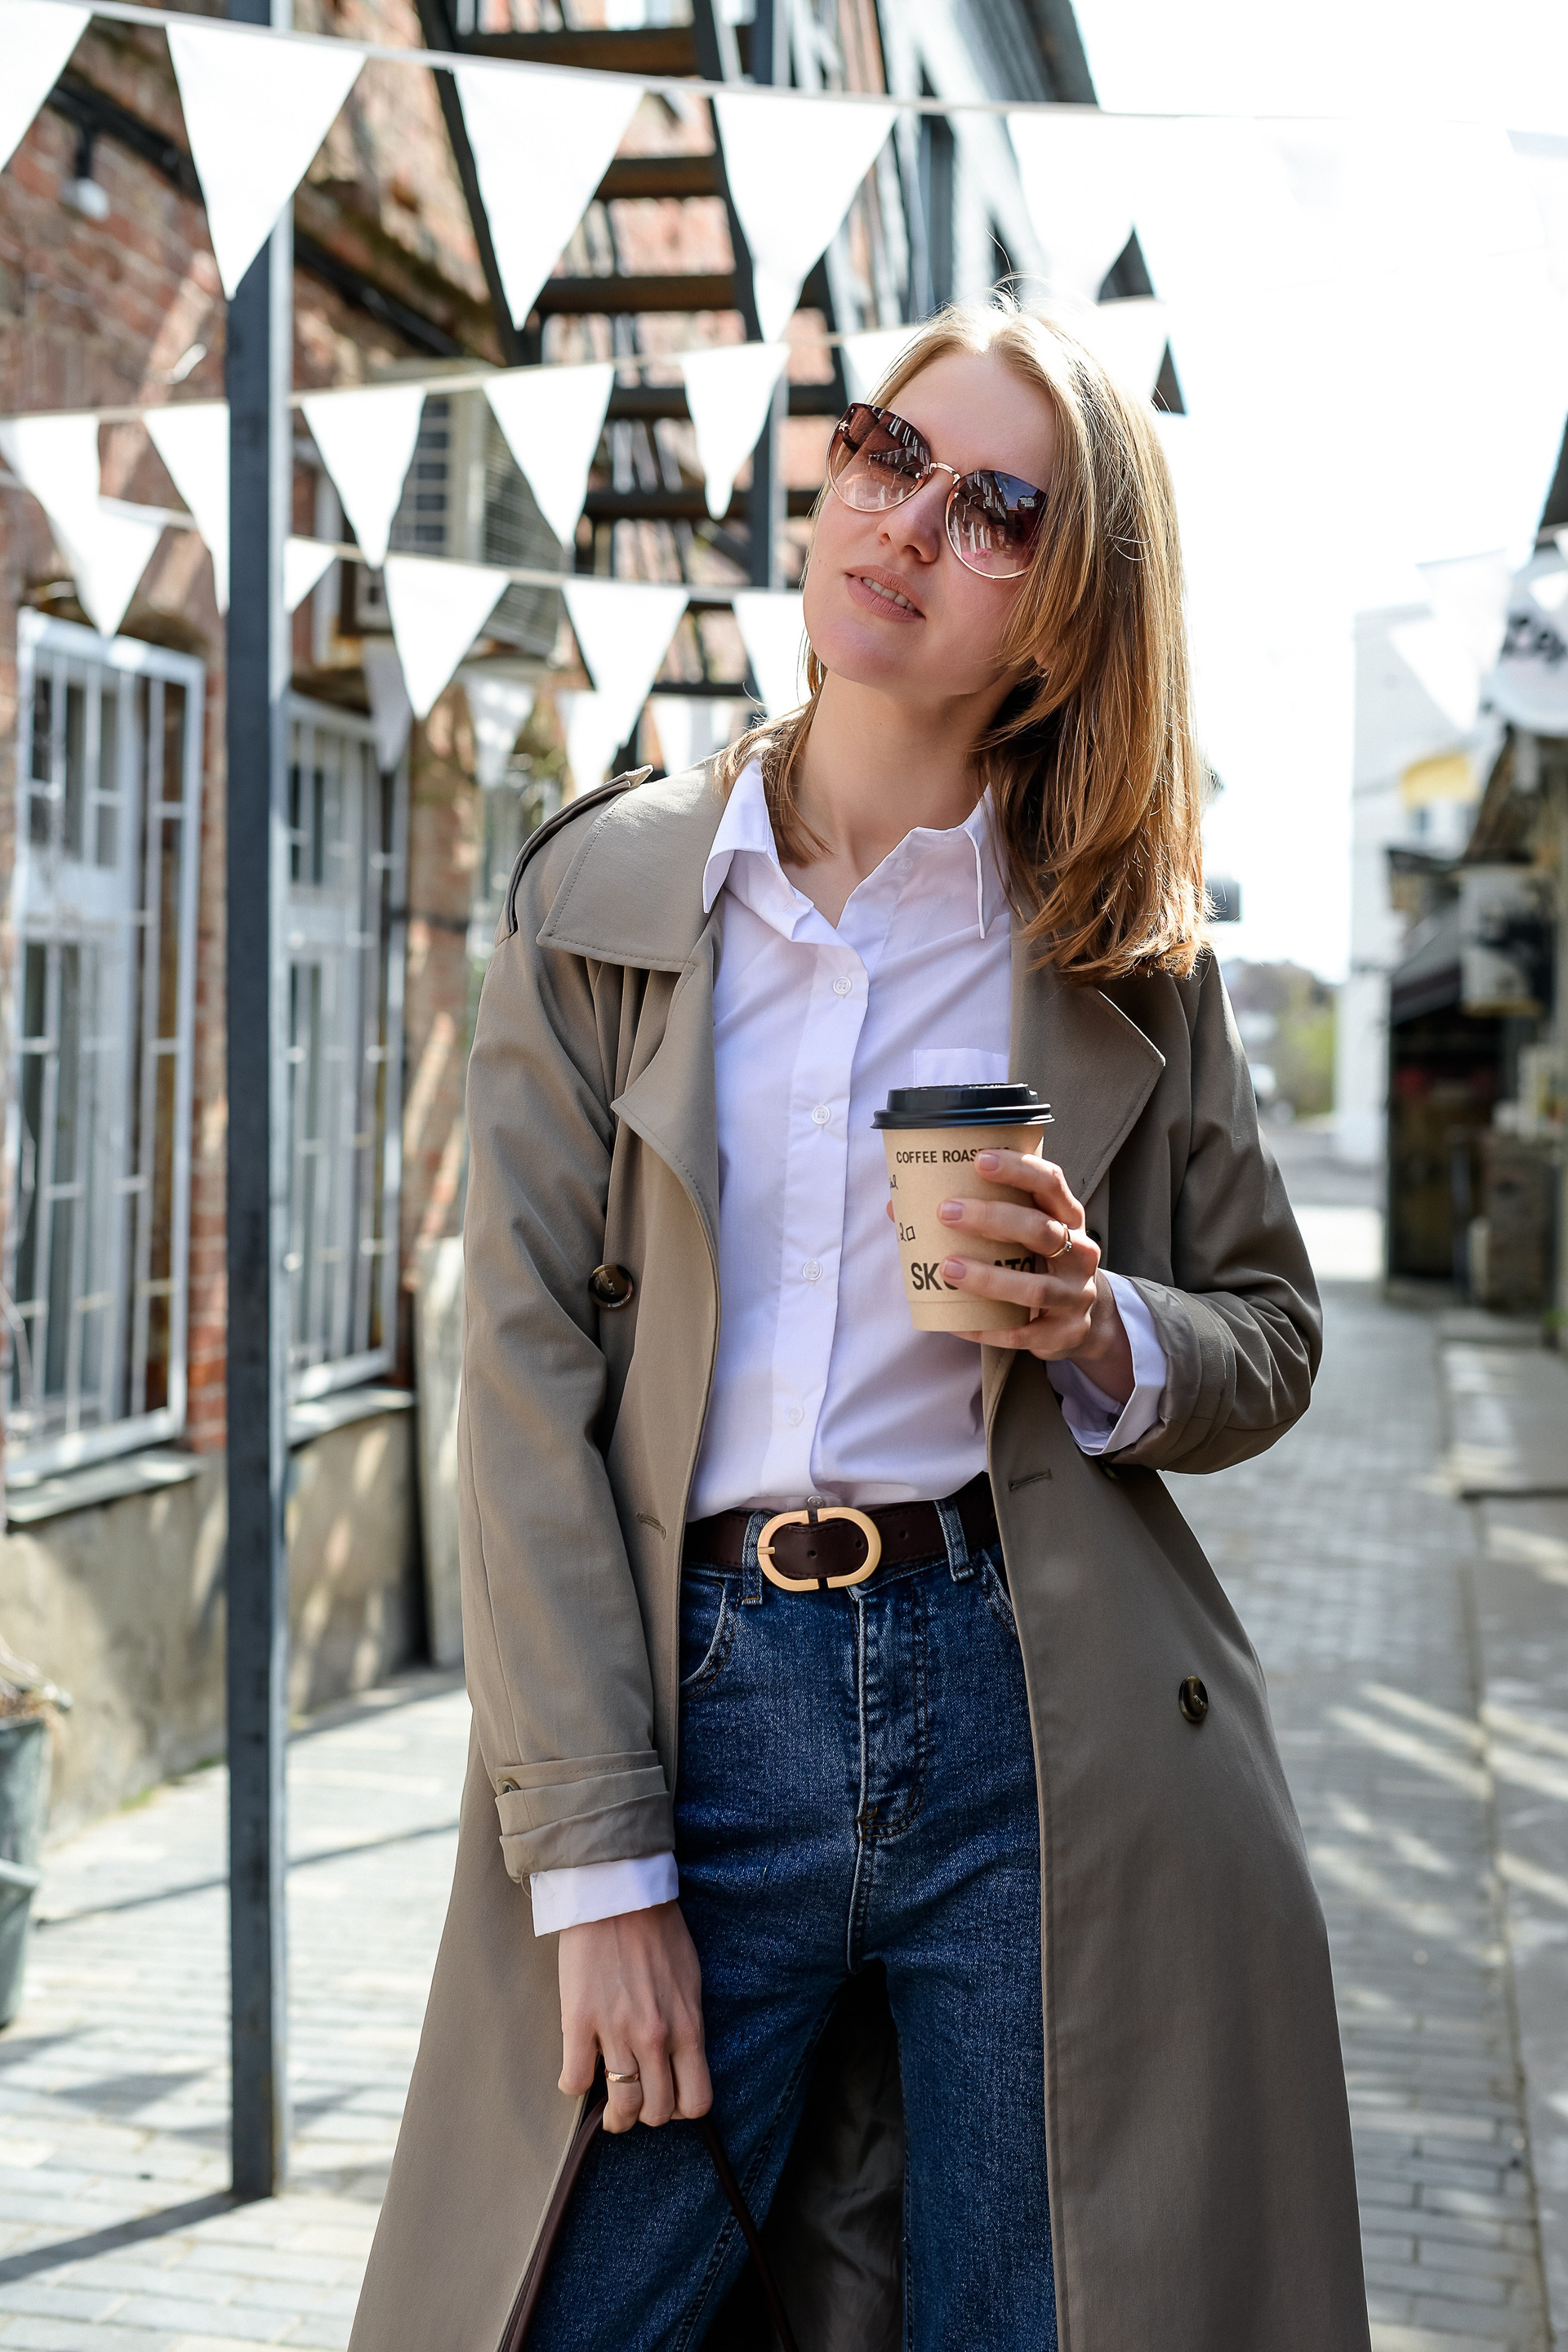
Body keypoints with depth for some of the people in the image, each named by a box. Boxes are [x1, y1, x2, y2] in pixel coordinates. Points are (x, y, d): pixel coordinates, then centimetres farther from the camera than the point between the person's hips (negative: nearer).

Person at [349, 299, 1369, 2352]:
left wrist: (1098, 1330, -9)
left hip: (1049, 1729, 1)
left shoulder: (1128, 953, 7)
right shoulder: (601, 898, 5)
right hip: (699, 1697, 0)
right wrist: (596, 1857, -7)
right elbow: (527, 1379, -1)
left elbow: (1272, 1338, 15)